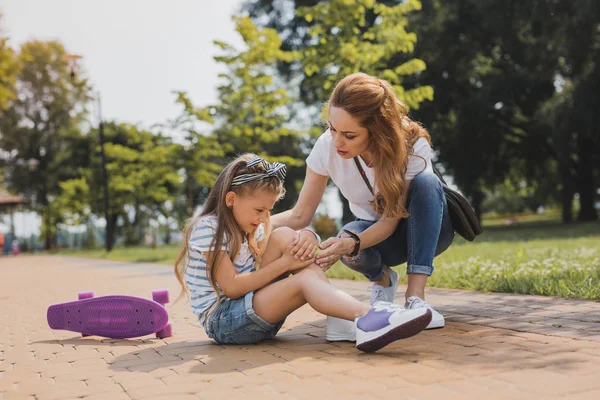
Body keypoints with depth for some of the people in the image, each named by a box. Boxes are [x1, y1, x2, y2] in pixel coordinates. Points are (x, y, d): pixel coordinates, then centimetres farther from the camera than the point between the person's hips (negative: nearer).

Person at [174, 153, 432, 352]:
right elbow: (231, 287, -19)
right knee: (304, 280, -27)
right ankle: (366, 318, -48)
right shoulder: (207, 228, -11)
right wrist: (283, 264, -18)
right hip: (222, 320, -8)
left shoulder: (250, 229, 16)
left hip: (248, 309, 8)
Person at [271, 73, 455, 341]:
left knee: (425, 182, -34)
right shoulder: (327, 147, -23)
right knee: (347, 239, -35)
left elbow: (391, 221, -28)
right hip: (374, 232, 1)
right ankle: (382, 279, 1)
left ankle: (415, 297, -32)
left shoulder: (413, 145, -29)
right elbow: (300, 216, -17)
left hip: (425, 229, -1)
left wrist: (352, 243, -48)